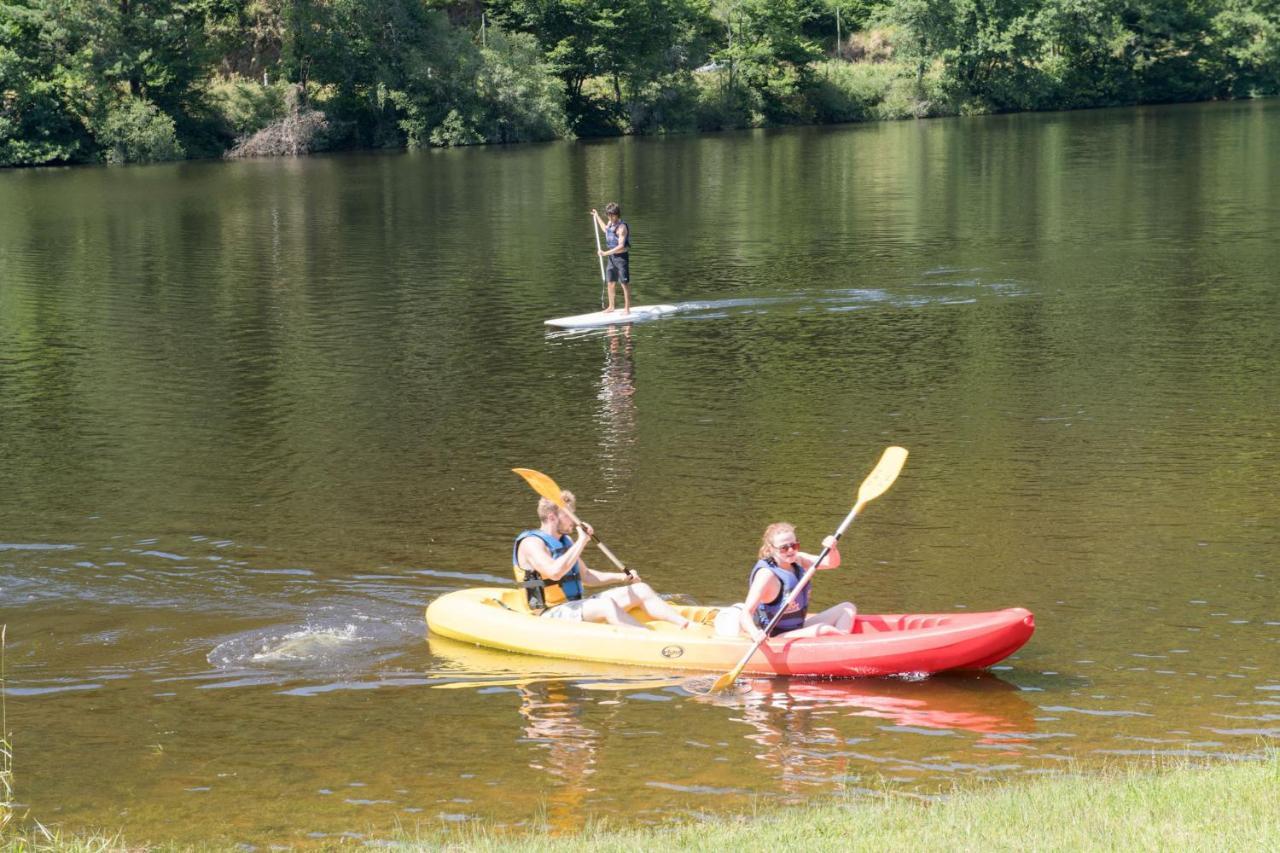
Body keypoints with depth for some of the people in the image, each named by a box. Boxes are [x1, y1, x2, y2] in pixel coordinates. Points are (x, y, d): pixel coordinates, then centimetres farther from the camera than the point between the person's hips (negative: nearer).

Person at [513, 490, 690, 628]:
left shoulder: (565, 541, 16)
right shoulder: (531, 543, -12)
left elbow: (585, 576, 26)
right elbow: (555, 572, -31)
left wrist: (621, 577, 15)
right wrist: (582, 541, -26)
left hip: (575, 607, 9)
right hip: (551, 615, -9)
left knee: (642, 590, -2)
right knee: (606, 605, -35)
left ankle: (687, 625, -16)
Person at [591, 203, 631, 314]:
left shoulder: (622, 227, -20)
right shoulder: (610, 223, 7)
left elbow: (621, 246, -25)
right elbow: (605, 229, 34)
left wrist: (606, 253, -26)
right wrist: (597, 217, 34)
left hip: (621, 257, -8)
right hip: (611, 256, 8)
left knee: (625, 283, -2)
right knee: (610, 283, 12)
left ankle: (627, 308, 3)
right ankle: (611, 306, 23)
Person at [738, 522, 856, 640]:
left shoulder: (797, 560, 1)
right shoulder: (766, 574, -23)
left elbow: (831, 563, 3)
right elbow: (745, 614, -29)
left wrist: (832, 549, -20)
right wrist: (755, 633, -49)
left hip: (798, 627, 9)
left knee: (847, 608, 8)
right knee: (826, 630, -33)